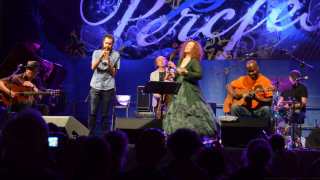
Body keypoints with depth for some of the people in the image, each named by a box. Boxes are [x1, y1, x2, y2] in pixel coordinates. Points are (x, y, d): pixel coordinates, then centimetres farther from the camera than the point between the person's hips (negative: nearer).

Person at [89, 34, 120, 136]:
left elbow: (113, 73, 2)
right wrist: (101, 57, -18)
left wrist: (109, 61, -12)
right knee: (93, 112, -3)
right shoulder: (96, 53, 9)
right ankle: (90, 134, 3)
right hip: (95, 86, 1)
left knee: (105, 113, 0)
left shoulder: (116, 55, 5)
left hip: (108, 87, -1)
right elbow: (93, 67, -5)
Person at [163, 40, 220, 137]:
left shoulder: (194, 61, -5)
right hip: (178, 92, 7)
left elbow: (200, 75, -18)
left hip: (190, 93, -7)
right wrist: (173, 75, 5)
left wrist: (186, 72, -24)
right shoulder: (180, 60, 17)